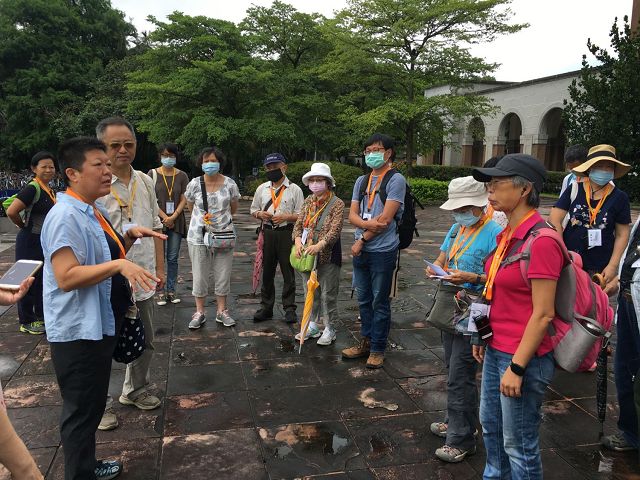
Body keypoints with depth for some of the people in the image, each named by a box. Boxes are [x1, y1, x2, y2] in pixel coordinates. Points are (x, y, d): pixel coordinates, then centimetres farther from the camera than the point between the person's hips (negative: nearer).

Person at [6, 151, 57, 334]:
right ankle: (26, 322, 14)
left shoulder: (48, 190, 9)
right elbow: (11, 211, -25)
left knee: (42, 278, 17)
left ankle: (41, 316, 31)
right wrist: (24, 227, -10)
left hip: (44, 242, 9)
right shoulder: (32, 188, -17)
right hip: (30, 242, -9)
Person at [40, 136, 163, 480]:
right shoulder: (65, 217, -21)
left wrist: (130, 236, 6)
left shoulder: (95, 212, 9)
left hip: (99, 326, 10)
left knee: (93, 405, 24)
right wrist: (119, 265, -32)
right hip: (77, 332, -10)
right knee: (81, 410, 5)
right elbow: (66, 277, -28)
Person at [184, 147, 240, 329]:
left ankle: (222, 311, 23)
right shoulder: (194, 184, -4)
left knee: (223, 276, 8)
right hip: (199, 236, 0)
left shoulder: (230, 184, -3)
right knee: (199, 276, 6)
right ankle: (199, 312, 21)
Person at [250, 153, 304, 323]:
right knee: (267, 271, 9)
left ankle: (290, 308, 12)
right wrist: (260, 214, -3)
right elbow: (253, 210, 19)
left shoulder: (294, 189, 1)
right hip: (267, 233, 3)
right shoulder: (262, 188, 12)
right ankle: (266, 307, 19)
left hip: (287, 234, -3)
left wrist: (285, 217, -16)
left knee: (288, 272, 2)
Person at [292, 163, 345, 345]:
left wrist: (319, 245, -32)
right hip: (306, 255, 6)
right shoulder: (308, 201, 8)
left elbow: (335, 230, -18)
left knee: (328, 294, 4)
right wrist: (298, 242, -14)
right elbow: (298, 224, 5)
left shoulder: (337, 204, -9)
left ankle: (329, 330, 18)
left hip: (327, 256, -6)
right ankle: (312, 325, 30)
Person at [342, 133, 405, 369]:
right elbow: (352, 215, 6)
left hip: (382, 251, -6)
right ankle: (365, 342, 30)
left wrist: (363, 240, -9)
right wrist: (368, 223, -15)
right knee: (364, 299, 15)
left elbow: (385, 219, -14)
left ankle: (377, 349, 16)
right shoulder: (361, 181, 13)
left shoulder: (396, 180, -7)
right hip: (360, 250, 6)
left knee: (380, 302, 4)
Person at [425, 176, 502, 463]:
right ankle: (456, 421, 36)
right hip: (449, 305, 8)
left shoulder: (494, 233, -16)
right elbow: (442, 258, 18)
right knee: (453, 369, 19)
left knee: (460, 375, -2)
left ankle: (461, 439, 12)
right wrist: (435, 267, -4)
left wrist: (470, 277, -29)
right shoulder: (456, 228, 10)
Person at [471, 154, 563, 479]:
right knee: (490, 426, 24)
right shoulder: (507, 234, 5)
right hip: (496, 349, 9)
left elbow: (543, 313, -22)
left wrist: (517, 367, -19)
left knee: (518, 444, 9)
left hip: (523, 357, -9)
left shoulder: (540, 241, -22)